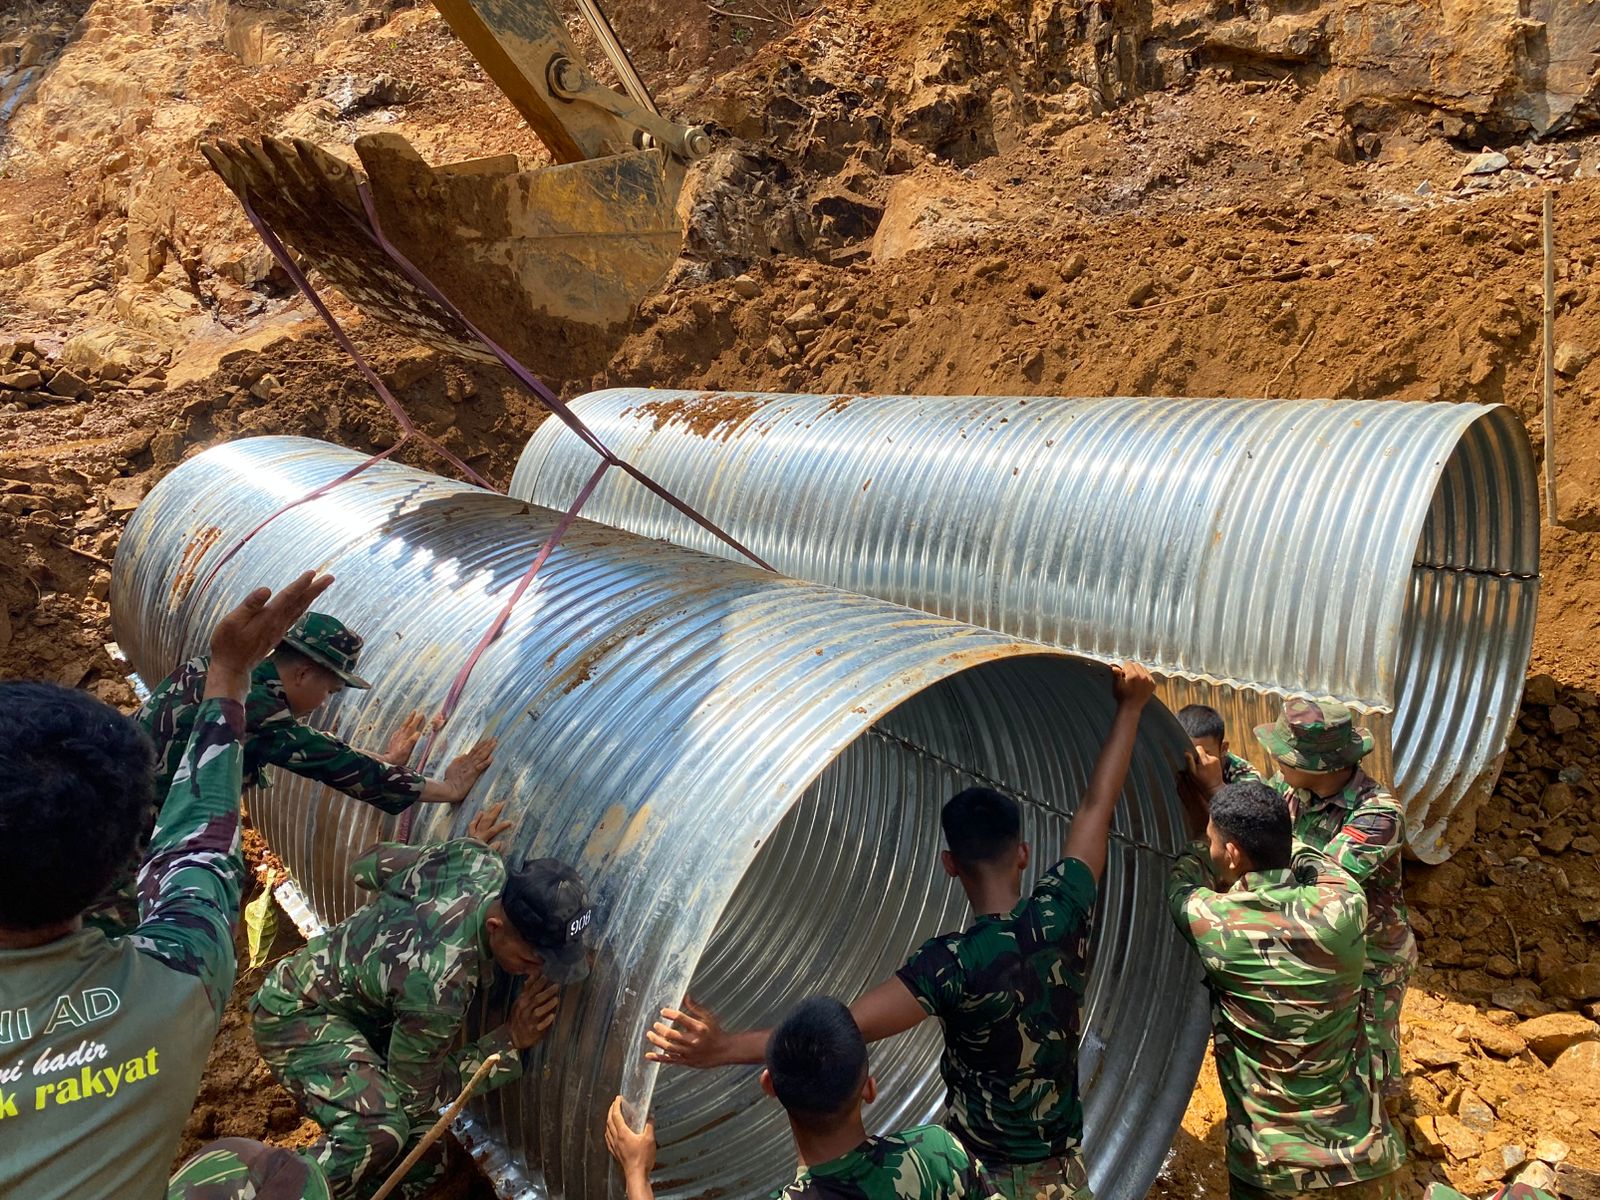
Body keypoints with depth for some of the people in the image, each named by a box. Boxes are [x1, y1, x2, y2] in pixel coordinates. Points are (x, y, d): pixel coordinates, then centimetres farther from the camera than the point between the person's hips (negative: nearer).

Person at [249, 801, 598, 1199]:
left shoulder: (480, 865, -22)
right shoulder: (437, 984, -40)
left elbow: (370, 864, -2)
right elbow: (414, 1092, -21)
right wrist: (510, 1042, -23)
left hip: (364, 1009, 8)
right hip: (297, 1010, -8)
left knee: (423, 1164, 4)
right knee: (377, 1130, -34)